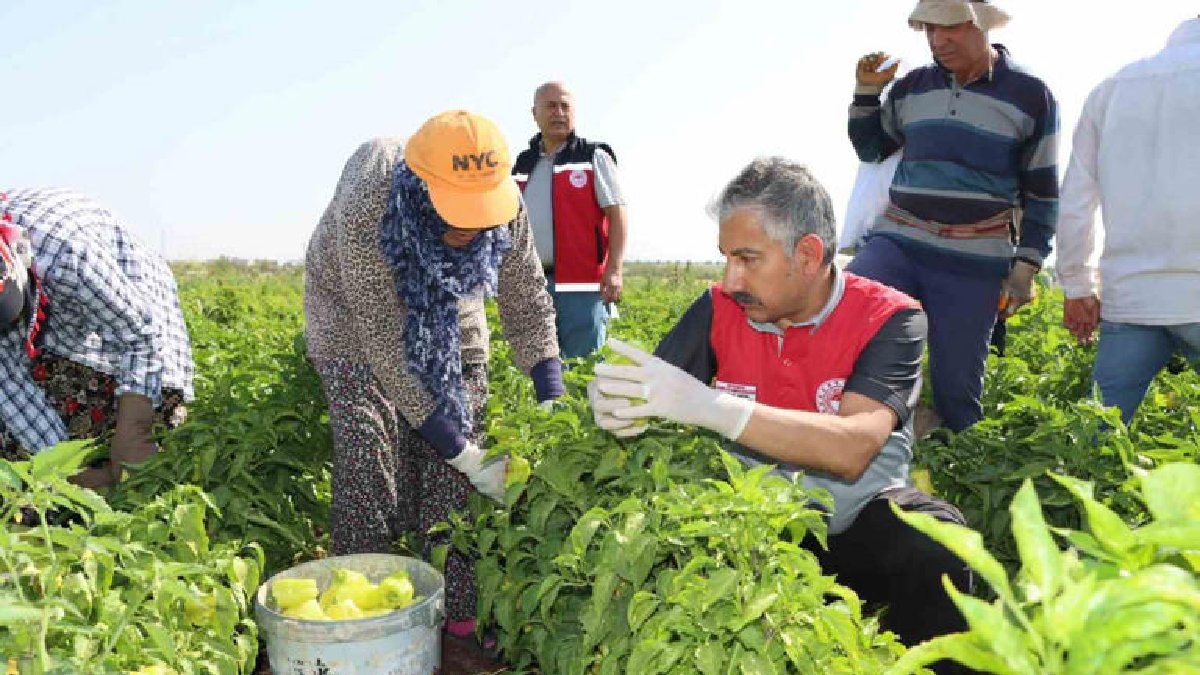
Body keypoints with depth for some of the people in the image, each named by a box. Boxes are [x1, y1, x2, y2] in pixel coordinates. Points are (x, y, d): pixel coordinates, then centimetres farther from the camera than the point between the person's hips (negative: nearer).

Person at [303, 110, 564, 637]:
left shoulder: (503, 211, -28)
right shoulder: (364, 214, -39)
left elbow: (528, 304, -14)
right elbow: (387, 347, -35)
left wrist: (554, 403, -26)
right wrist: (466, 456, -34)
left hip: (449, 310, 3)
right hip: (356, 312, -3)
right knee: (372, 456, -15)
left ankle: (459, 614, 3)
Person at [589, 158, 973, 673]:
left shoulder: (890, 317, -13)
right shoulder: (720, 309, -3)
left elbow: (852, 449, -28)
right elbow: (646, 395, -3)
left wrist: (706, 405, -37)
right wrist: (614, 402, -29)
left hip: (855, 521, -2)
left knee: (933, 542, -32)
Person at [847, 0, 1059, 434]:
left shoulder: (1031, 96, 2)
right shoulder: (911, 88, 10)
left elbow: (1042, 192, 6)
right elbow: (870, 151, 24)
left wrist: (1026, 267, 0)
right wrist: (866, 92, 9)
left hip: (974, 264, -2)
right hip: (898, 244, 2)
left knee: (956, 385, 2)